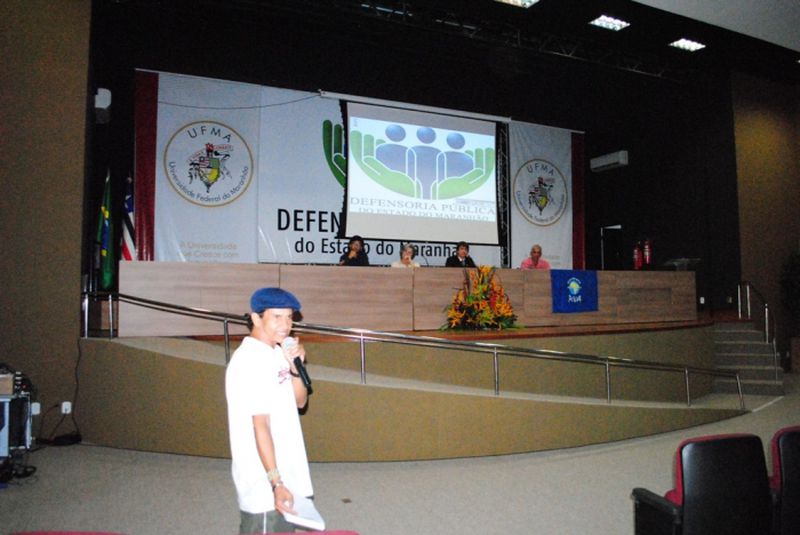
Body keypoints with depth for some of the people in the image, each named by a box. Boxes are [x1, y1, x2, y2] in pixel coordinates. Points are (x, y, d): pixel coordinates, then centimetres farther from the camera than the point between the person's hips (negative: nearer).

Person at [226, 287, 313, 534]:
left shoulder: (276, 354, 7)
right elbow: (260, 425, -23)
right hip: (264, 484, -9)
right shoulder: (250, 361, -20)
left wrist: (295, 368, -8)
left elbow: (299, 402, 10)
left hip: (285, 475, 9)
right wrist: (276, 483, -25)